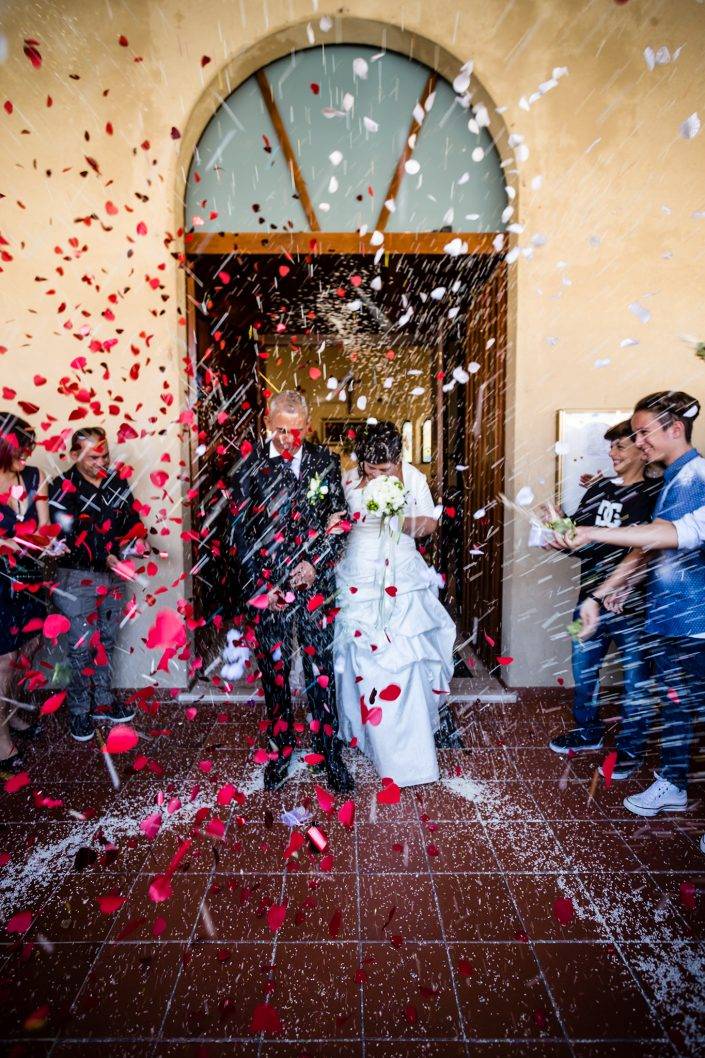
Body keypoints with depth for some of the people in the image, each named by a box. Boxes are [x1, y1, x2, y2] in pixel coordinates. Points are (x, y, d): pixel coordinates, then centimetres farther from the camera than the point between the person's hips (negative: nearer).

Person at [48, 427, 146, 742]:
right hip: (78, 577, -5)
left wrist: (137, 538, -13)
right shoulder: (63, 488, -9)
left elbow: (131, 515, 9)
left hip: (112, 574, 5)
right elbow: (69, 536, -16)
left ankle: (103, 701, 29)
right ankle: (79, 710, 17)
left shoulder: (116, 481, 5)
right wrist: (105, 557, -24)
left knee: (107, 639, 14)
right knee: (83, 644, 0)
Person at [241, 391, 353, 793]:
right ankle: (281, 750, 31)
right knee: (275, 670, 11)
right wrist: (263, 584, -7)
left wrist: (315, 564, -9)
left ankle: (330, 752, 22)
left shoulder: (326, 462, 3)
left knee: (322, 670, 5)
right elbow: (243, 531, -1)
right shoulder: (251, 465, 0)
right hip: (269, 585, 0)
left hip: (316, 582, 0)